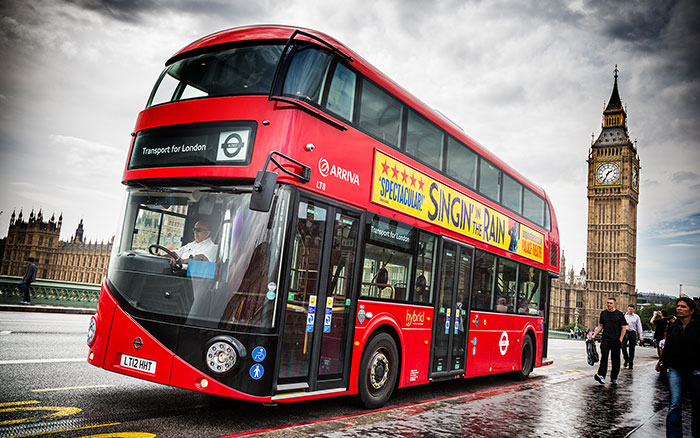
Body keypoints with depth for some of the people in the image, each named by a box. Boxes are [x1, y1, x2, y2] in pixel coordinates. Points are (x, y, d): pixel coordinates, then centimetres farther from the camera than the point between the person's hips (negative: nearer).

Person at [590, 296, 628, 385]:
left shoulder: (619, 314, -1)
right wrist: (594, 334, 6)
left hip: (616, 340, -1)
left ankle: (614, 378, 16)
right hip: (605, 339, 1)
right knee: (604, 357, -11)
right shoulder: (603, 313, 8)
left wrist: (620, 339, -8)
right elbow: (600, 325, 17)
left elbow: (624, 327, -1)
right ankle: (601, 376, -17)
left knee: (615, 359, 5)